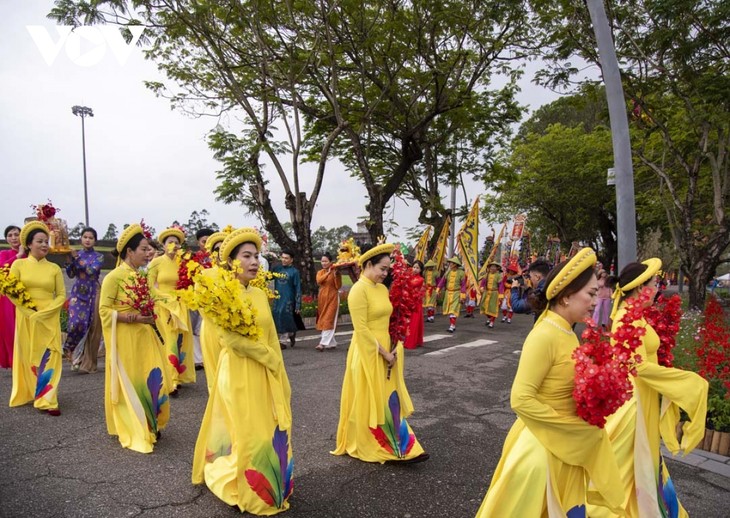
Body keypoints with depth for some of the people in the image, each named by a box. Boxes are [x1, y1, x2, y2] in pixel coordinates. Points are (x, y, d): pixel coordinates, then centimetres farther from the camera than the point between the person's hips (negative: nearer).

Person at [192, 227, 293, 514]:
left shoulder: (259, 294, 8)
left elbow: (272, 338, 10)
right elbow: (234, 340, -19)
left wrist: (281, 378, 8)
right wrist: (271, 358, -11)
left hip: (268, 375, 6)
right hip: (239, 374, -6)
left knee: (272, 433, 13)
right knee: (248, 435, 3)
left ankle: (271, 486, 33)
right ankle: (245, 491, 25)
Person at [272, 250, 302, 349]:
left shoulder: (294, 271, -3)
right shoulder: (276, 268, 7)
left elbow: (298, 289, -4)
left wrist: (298, 304, -7)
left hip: (288, 299, -4)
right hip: (277, 298, 4)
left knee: (284, 317, -8)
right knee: (277, 318, 7)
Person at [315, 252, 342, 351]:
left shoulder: (336, 272, -3)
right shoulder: (320, 272, 10)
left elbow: (338, 286, -10)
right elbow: (319, 281, -12)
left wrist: (336, 276, -19)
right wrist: (328, 273, -18)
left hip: (332, 299, -6)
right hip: (322, 299, 6)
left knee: (328, 321, -10)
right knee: (323, 321, 7)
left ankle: (323, 343, -14)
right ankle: (332, 343, 16)